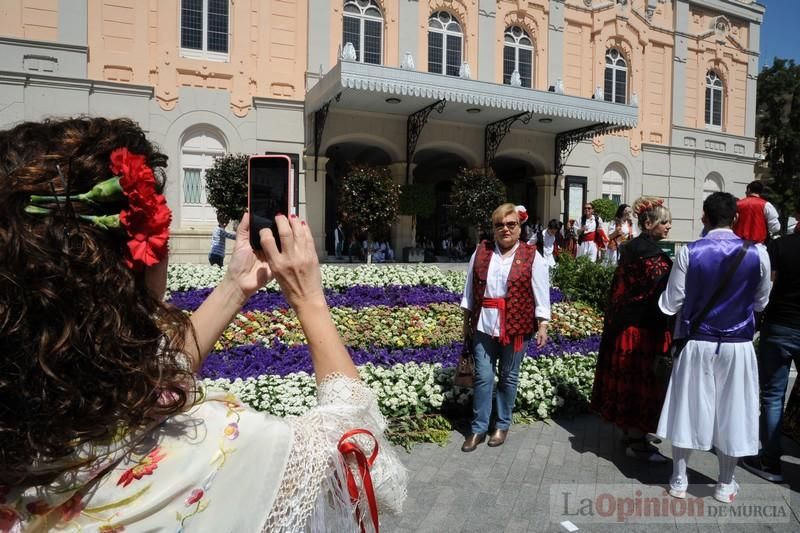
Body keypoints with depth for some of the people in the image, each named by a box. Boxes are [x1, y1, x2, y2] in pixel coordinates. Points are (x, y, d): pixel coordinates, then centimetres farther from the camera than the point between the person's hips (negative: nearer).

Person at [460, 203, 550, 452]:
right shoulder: (481, 251, 4)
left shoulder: (531, 256, -2)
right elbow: (470, 289, 9)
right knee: (483, 376, 4)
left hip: (515, 327, -1)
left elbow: (541, 293, -3)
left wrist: (542, 325, -9)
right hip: (484, 325, 2)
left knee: (509, 377, 12)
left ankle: (502, 424, 29)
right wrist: (467, 321, 10)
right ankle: (478, 428, 18)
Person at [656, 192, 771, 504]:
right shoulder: (757, 254, -7)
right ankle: (726, 485, 27)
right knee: (732, 412, 13)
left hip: (697, 344, -1)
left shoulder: (689, 252, -12)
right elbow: (761, 303, 6)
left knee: (689, 408, 10)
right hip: (738, 346, 1)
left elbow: (671, 305, -8)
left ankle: (679, 481, 22)